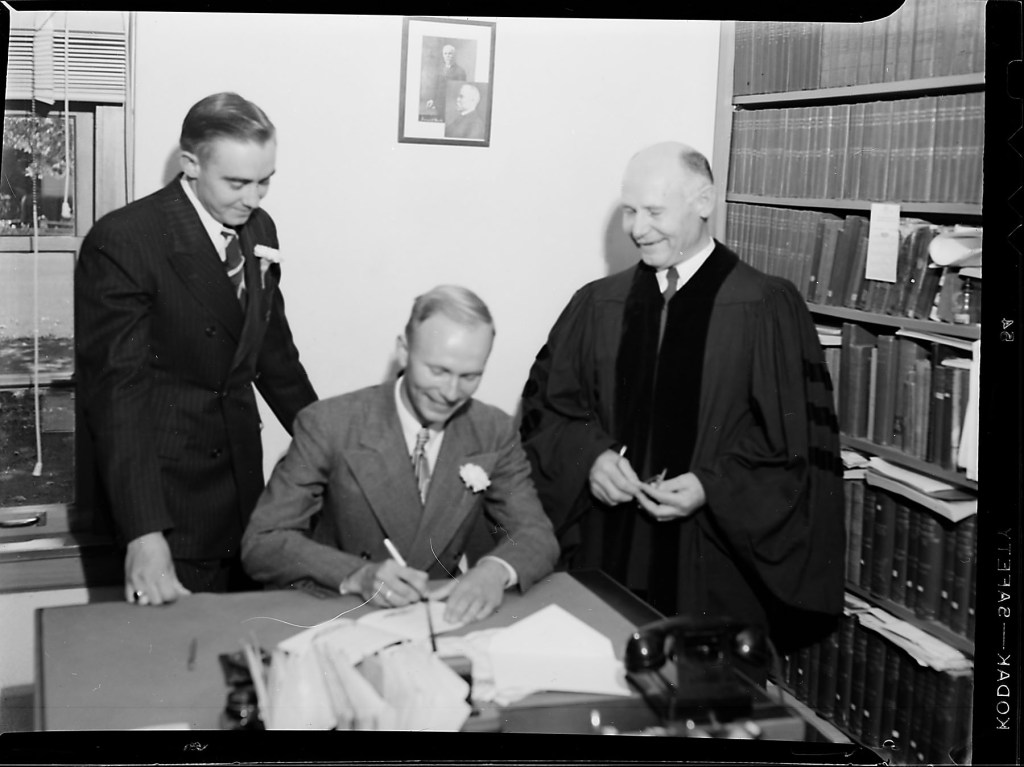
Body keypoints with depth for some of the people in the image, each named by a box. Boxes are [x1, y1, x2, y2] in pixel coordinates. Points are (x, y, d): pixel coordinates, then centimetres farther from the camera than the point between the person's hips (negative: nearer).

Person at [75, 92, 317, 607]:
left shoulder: (259, 230, 5)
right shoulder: (122, 242, -17)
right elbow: (116, 390, -22)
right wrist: (142, 533, -29)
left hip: (243, 483, 6)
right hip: (164, 491, -6)